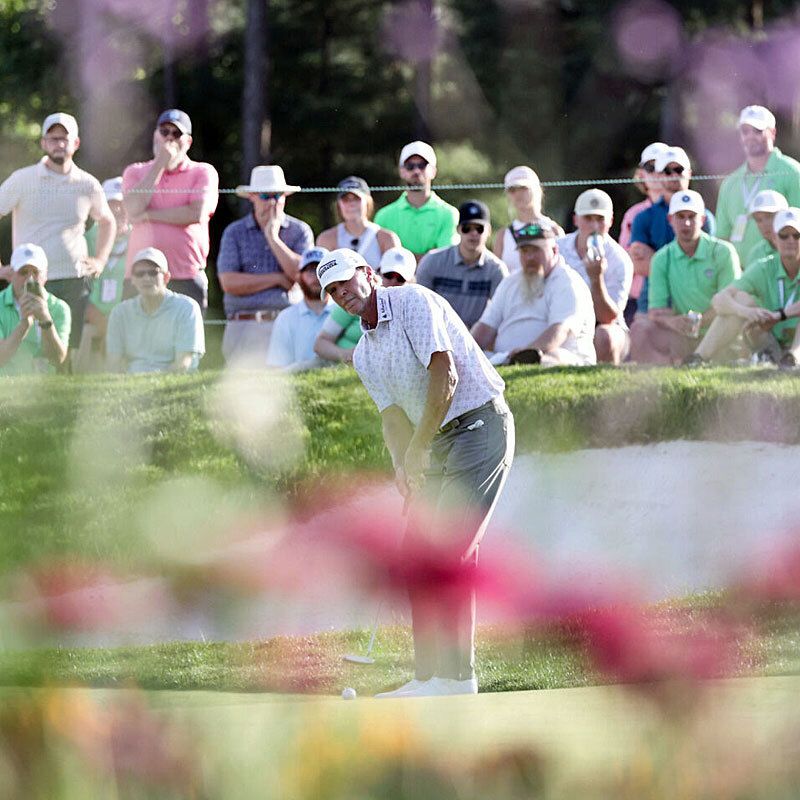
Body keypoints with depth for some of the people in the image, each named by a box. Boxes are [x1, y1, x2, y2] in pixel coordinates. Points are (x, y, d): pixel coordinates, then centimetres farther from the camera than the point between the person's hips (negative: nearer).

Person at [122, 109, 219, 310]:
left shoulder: (203, 172, 8)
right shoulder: (135, 172, 15)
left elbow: (196, 214, -9)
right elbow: (133, 210, -5)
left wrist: (148, 215, -3)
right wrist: (160, 163, -3)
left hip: (186, 278, -2)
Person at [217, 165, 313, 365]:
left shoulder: (300, 231, 12)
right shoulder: (234, 233, 10)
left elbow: (302, 274, -3)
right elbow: (229, 283, -2)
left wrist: (273, 238, -3)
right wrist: (277, 278, -2)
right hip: (245, 326, 0)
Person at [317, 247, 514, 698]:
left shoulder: (413, 302, -9)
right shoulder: (364, 355, 15)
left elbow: (445, 377, -17)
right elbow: (393, 415, 8)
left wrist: (419, 449, -16)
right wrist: (403, 466, -12)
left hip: (481, 423, -9)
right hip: (439, 442, 9)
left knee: (449, 550, -16)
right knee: (417, 552, 2)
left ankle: (458, 676, -17)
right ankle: (430, 676, 4)